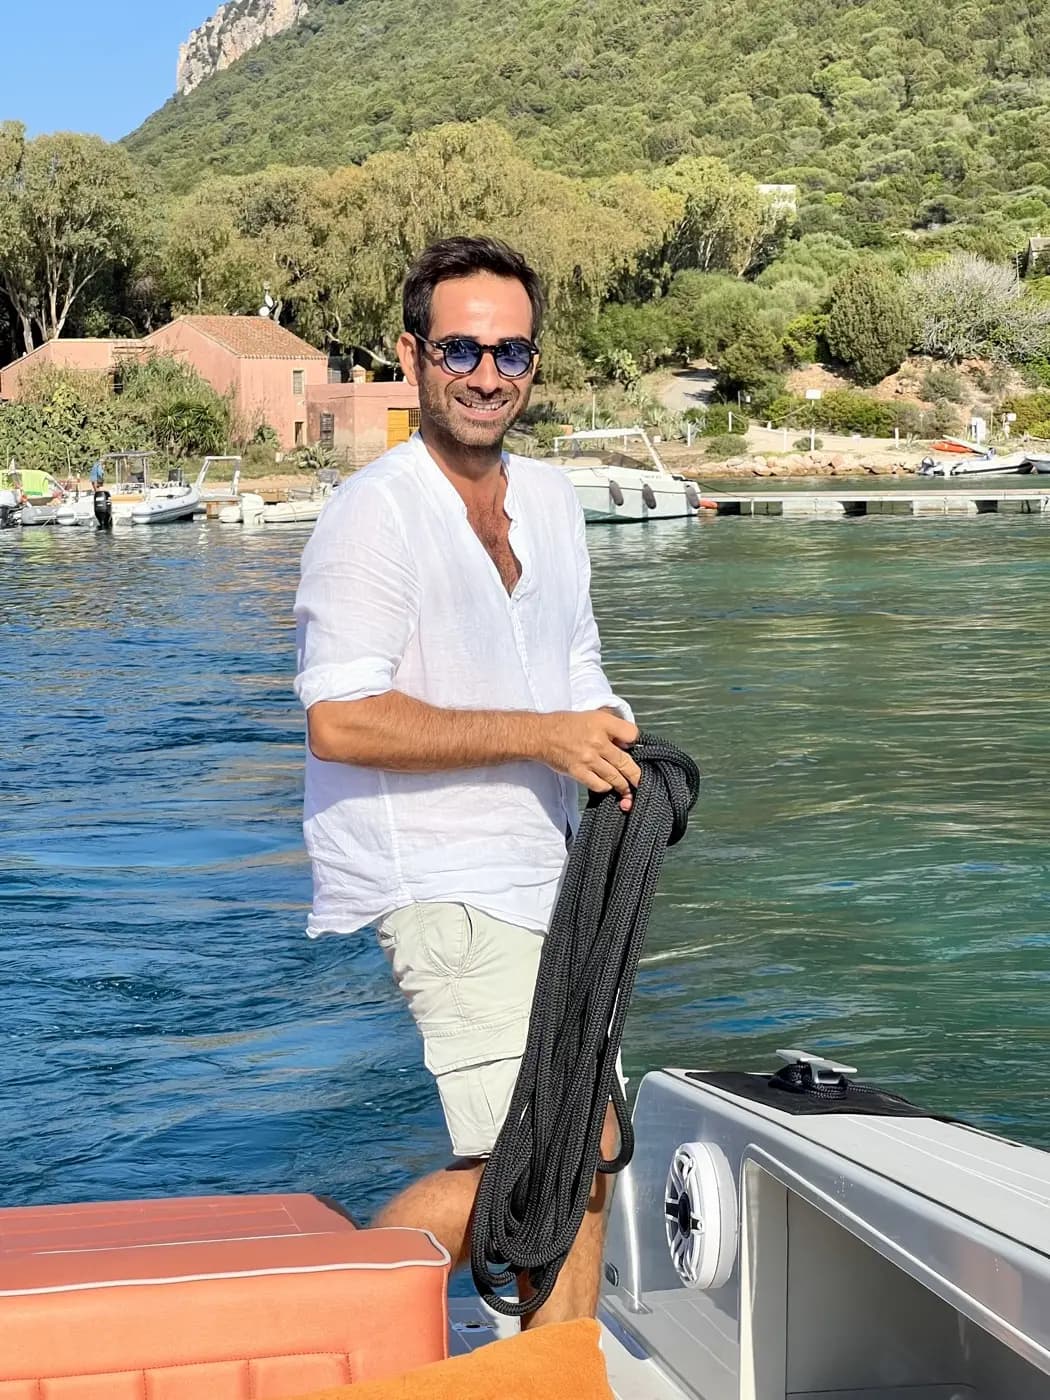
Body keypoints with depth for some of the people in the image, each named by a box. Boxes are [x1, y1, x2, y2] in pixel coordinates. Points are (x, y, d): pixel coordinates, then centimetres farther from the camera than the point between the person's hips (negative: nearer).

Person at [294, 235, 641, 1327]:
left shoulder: (552, 500, 11)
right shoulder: (374, 512, -14)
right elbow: (341, 721, -23)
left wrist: (612, 742, 0)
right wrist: (542, 735, -20)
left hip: (537, 878, 9)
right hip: (438, 887, -9)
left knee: (588, 1147, 14)